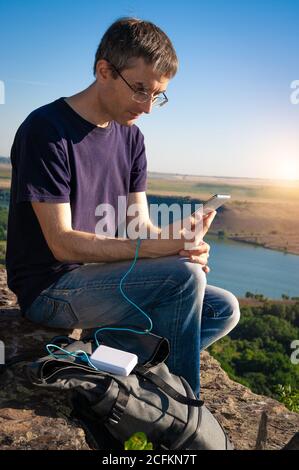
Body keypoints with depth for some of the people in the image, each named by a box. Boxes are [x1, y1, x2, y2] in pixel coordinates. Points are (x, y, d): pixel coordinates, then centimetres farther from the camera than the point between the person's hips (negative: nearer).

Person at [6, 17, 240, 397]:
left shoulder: (130, 137, 8)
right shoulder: (46, 130, -15)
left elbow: (139, 225, 3)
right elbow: (62, 244, -21)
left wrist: (181, 244, -20)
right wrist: (159, 248, -29)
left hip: (103, 278, 7)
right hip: (49, 289, -7)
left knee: (223, 309, 0)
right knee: (183, 277, -27)